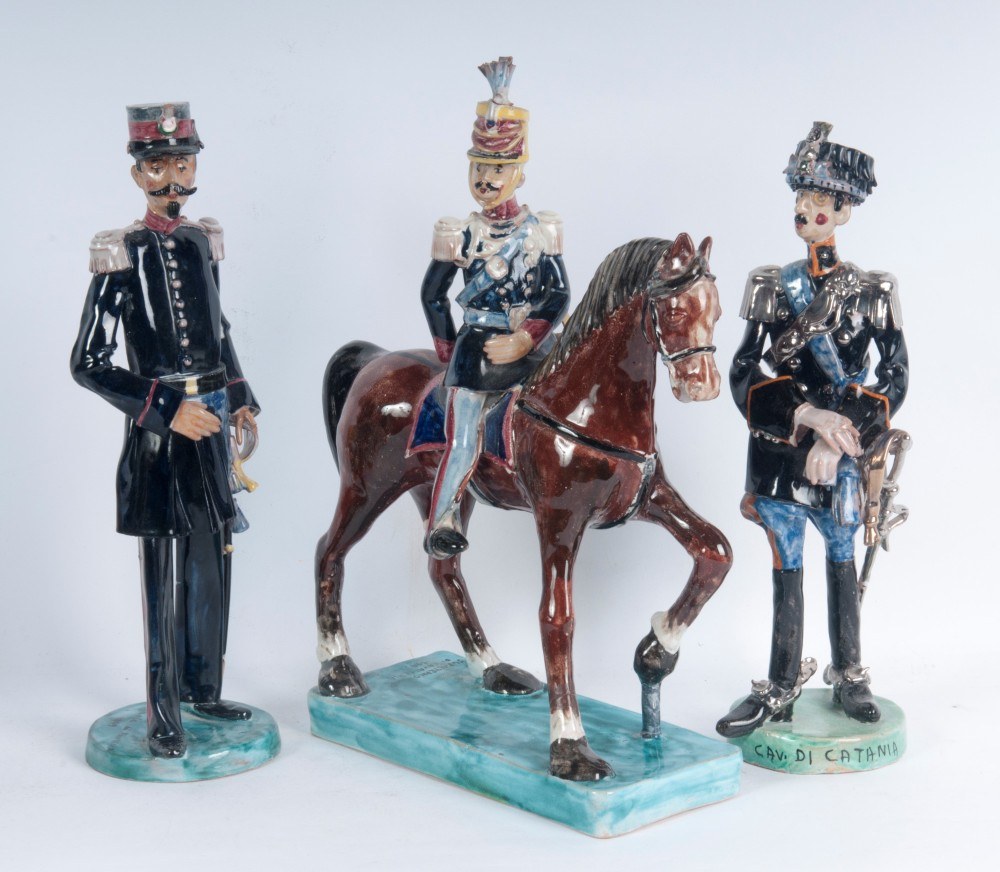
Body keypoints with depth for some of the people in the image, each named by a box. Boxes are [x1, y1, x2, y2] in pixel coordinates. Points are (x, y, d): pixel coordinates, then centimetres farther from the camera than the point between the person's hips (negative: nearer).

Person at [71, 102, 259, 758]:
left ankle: (205, 690, 28)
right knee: (166, 578, -1)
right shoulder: (123, 255, -11)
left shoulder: (202, 241, 7)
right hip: (160, 433, -6)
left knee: (213, 565, 13)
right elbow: (88, 364, -12)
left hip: (210, 423, 6)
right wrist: (167, 410, -17)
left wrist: (239, 400, 9)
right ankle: (163, 719, 9)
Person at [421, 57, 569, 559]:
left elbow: (559, 294, -4)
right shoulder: (460, 235, -4)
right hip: (476, 348, -2)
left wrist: (521, 342, -14)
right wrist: (449, 352, 6)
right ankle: (442, 520, 0)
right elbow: (432, 295, 6)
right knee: (463, 441, -6)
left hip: (530, 348, 2)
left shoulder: (541, 231, -2)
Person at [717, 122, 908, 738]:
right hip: (779, 449, 1)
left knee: (842, 561, 11)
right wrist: (808, 415, -17)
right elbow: (744, 378, -3)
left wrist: (839, 438, -16)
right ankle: (783, 686, 15)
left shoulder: (873, 291, -2)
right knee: (787, 566, 7)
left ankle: (849, 677, 25)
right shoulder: (774, 287, 3)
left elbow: (895, 380, -5)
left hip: (841, 450, -1)